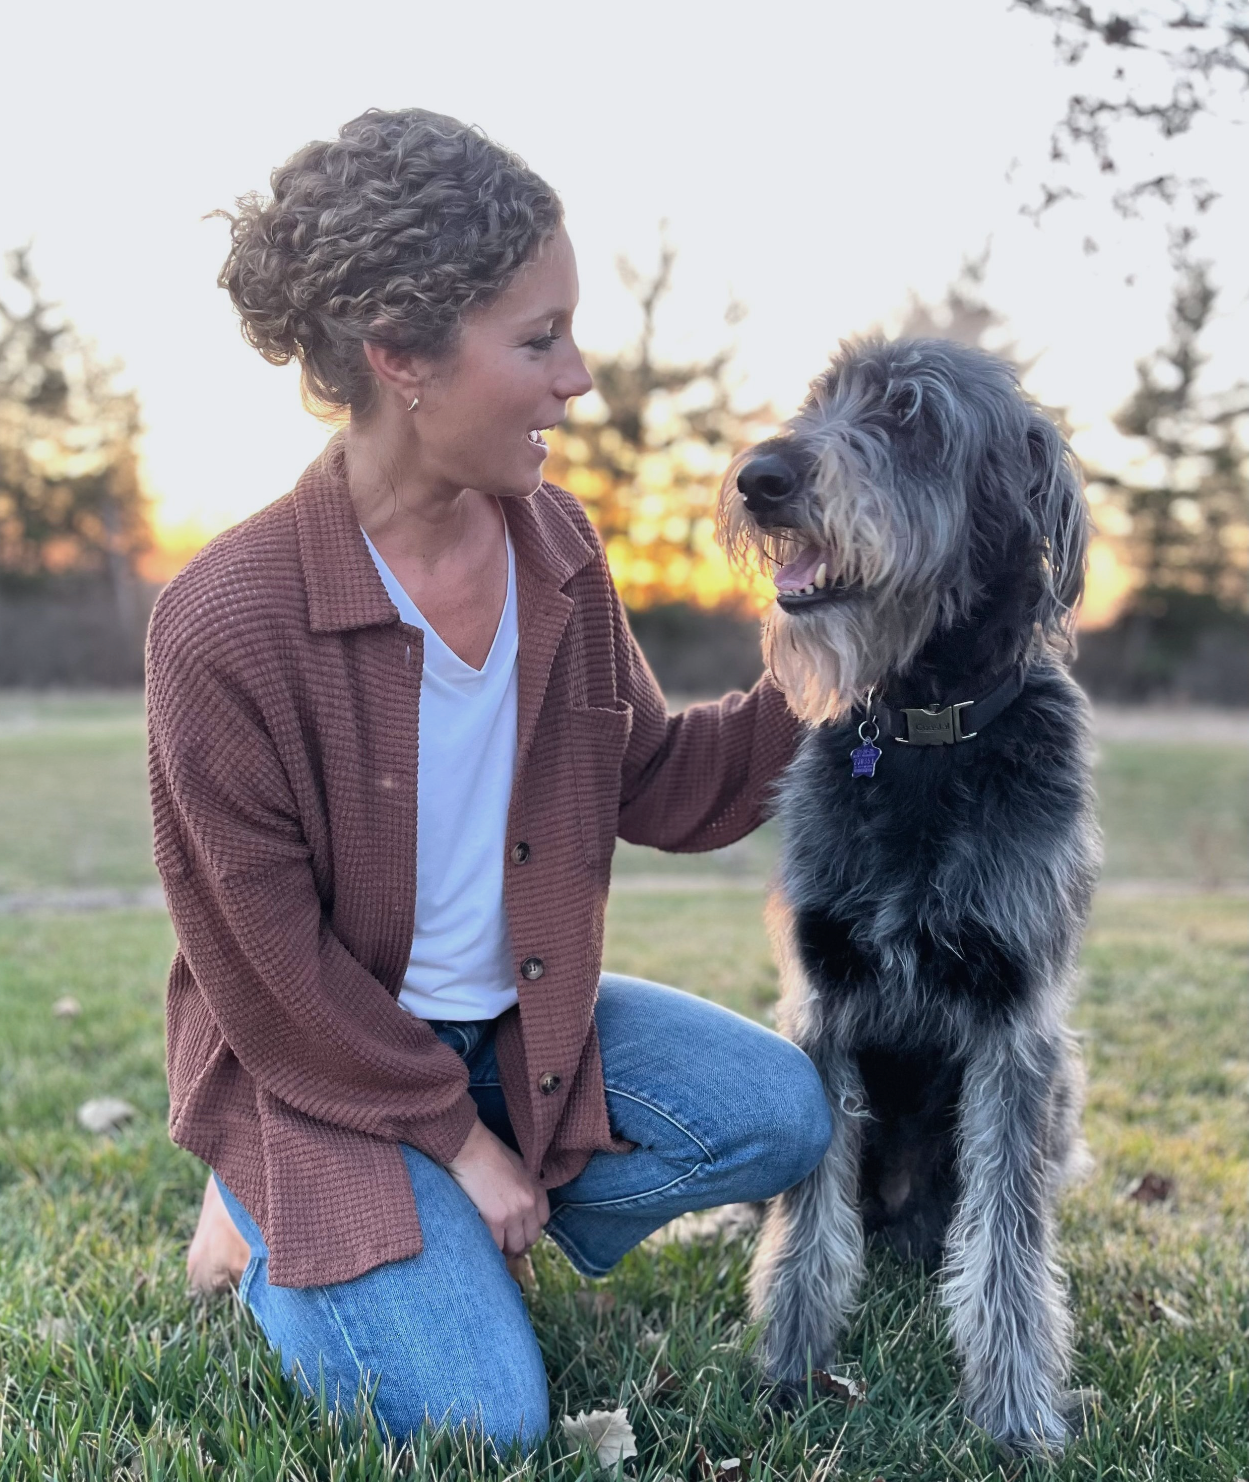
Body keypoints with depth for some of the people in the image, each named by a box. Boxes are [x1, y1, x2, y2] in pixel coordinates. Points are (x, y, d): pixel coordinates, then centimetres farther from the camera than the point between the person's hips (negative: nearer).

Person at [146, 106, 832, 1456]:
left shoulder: (551, 542, -6)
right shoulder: (225, 624, -25)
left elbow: (655, 785, 4)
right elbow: (266, 964, -18)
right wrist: (457, 1139, -13)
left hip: (524, 1016, 6)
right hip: (320, 1059, -6)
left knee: (778, 1115, -11)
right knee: (482, 1419, -15)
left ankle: (459, 1242, 8)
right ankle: (273, 1232, 14)